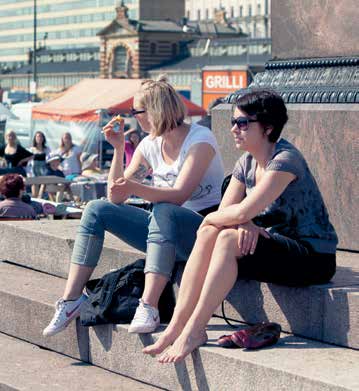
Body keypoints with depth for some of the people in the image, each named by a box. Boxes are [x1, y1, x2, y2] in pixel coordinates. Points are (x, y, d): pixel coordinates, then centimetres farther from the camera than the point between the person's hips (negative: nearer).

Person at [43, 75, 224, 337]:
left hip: (202, 226, -7)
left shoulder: (200, 139, -13)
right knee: (97, 210, -4)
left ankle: (149, 308, -44)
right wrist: (118, 148, -3)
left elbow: (179, 195, -27)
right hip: (165, 228, 7)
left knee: (163, 211, -38)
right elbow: (117, 199, 5)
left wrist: (135, 188, -42)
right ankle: (71, 299, -10)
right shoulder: (150, 145, 8)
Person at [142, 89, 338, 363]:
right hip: (277, 245, 8)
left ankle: (193, 331, -25)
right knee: (208, 234, -15)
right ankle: (176, 325, -21)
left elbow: (243, 212, -26)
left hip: (314, 258, -8)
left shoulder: (285, 160, -19)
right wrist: (246, 225, -20)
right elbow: (225, 212, 1)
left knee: (228, 239, -27)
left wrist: (209, 218, -8)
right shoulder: (247, 163, 8)